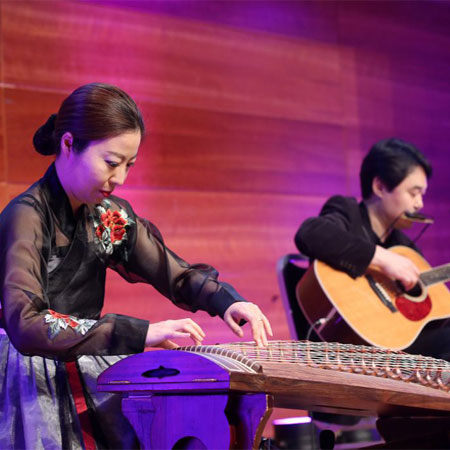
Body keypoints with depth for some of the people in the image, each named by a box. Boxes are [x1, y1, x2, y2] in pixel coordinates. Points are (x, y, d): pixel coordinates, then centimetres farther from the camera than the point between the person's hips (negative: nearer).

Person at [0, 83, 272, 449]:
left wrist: (227, 302, -9)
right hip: (34, 387, -7)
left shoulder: (110, 216, 4)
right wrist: (139, 333, -34)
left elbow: (177, 273, 12)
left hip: (88, 371, 7)